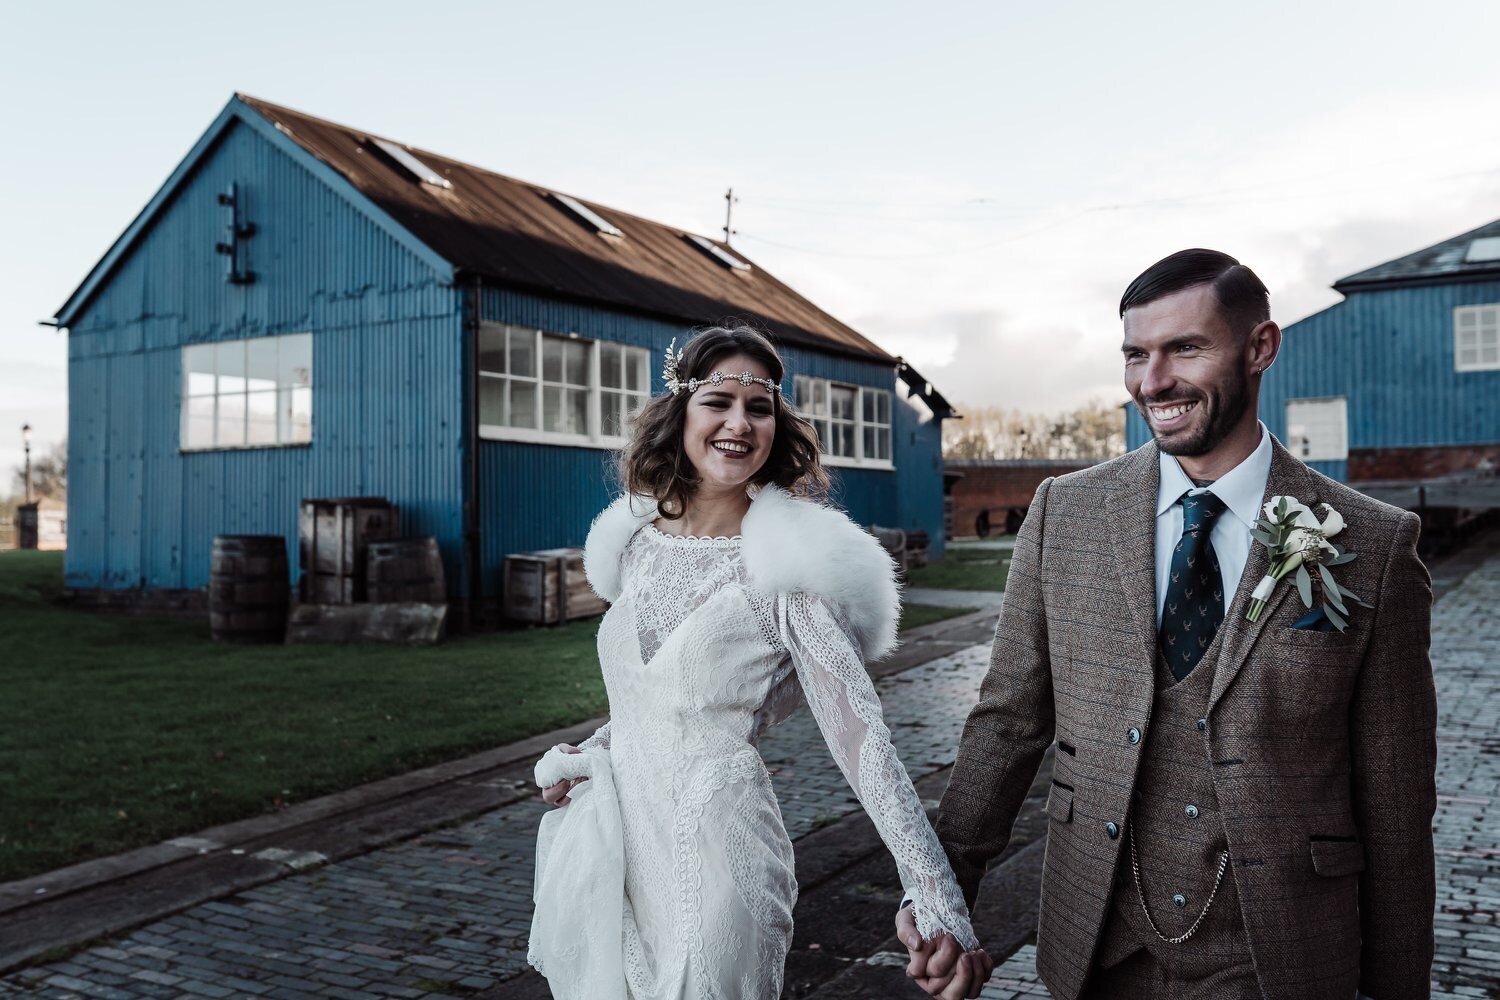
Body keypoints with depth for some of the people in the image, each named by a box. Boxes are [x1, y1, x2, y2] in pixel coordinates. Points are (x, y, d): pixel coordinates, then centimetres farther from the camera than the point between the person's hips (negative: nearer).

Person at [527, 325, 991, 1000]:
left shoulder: (787, 564, -15)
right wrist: (581, 759, 3)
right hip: (608, 836, 6)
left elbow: (859, 734, -20)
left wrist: (938, 903, -25)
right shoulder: (634, 541, 3)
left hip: (712, 847, -6)